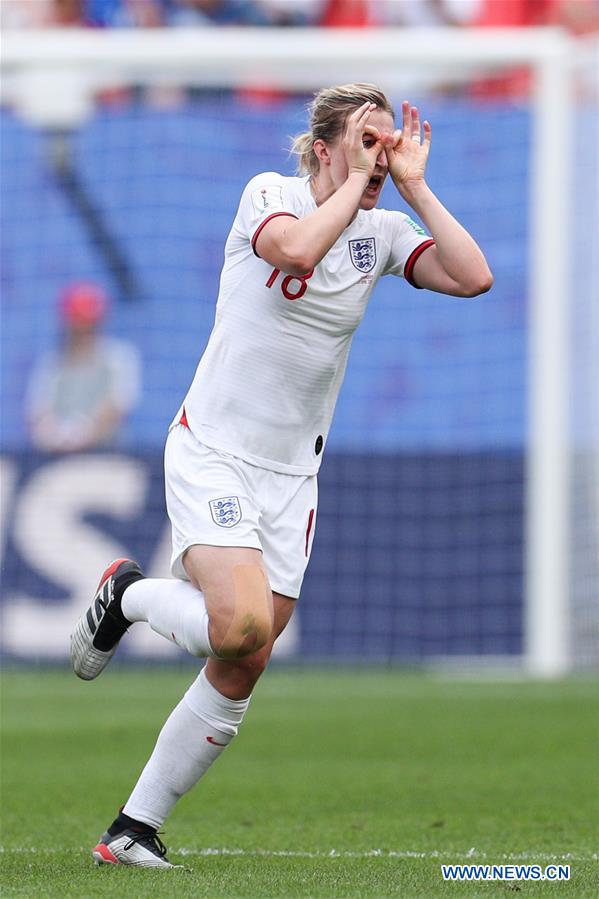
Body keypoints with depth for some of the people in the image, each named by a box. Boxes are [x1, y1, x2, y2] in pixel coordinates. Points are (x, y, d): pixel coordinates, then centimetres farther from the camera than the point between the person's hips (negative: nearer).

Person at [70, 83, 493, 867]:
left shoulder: (383, 232, 6)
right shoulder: (270, 194, -7)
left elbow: (473, 277, -9)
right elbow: (297, 247, -30)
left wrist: (414, 185, -7)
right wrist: (356, 178, -18)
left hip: (291, 474, 5)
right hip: (212, 452, -5)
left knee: (239, 675, 1)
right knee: (242, 626, -27)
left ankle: (135, 829, 14)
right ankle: (131, 597, 6)